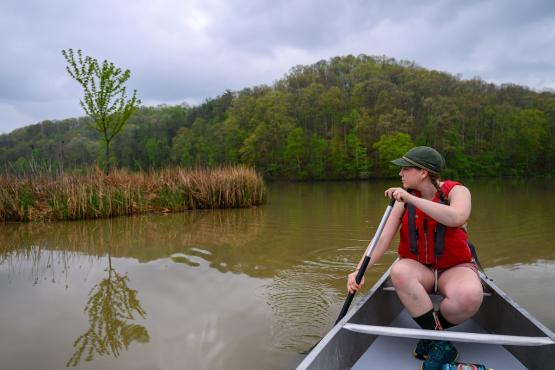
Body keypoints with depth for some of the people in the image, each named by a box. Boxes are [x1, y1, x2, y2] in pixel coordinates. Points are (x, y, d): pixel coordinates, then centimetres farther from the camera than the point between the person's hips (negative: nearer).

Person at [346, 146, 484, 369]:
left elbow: (457, 218, -33)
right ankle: (440, 344, -22)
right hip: (418, 268, 2)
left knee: (470, 296, -36)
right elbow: (383, 239, -8)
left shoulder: (456, 191, -9)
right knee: (399, 272, -34)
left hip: (455, 268, -2)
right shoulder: (404, 199, -2)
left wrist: (412, 199, -33)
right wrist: (360, 271, -20)